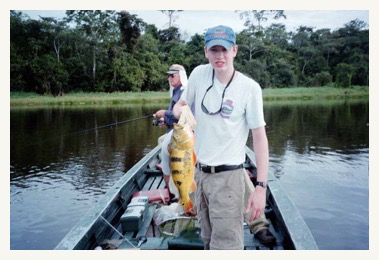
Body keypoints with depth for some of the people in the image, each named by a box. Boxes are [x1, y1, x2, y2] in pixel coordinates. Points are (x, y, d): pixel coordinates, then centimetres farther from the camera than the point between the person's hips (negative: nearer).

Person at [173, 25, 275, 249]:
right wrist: (176, 112, -9)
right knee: (209, 241, 20)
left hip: (227, 175, -5)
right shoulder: (198, 74, -3)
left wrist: (261, 186, -17)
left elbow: (260, 137, -13)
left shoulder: (249, 87, -14)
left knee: (226, 244, -8)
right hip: (200, 171, 5)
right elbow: (182, 103, 14)